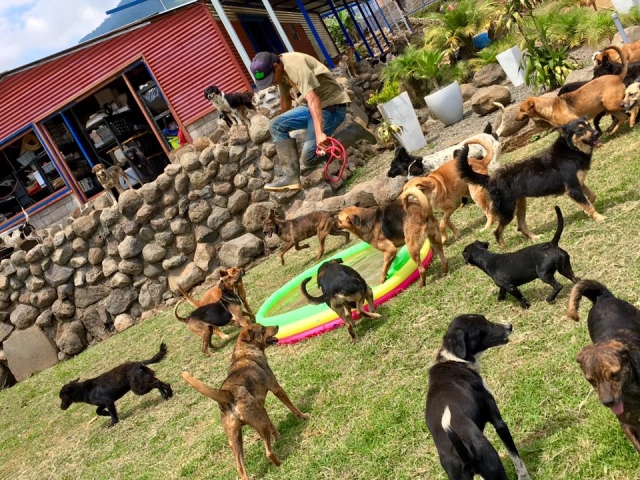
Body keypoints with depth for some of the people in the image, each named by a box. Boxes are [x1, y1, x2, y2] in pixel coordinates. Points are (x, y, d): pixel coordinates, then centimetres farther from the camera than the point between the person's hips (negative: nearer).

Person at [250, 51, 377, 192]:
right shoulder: (280, 69, 3)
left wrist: (319, 133, -43)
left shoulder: (295, 65, -25)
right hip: (313, 106, 9)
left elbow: (313, 99, -34)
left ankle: (356, 130, -7)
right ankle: (291, 176, -6)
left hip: (332, 105, -9)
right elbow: (285, 99, 17)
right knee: (276, 126, 0)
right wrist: (285, 124, 26)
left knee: (308, 158, -14)